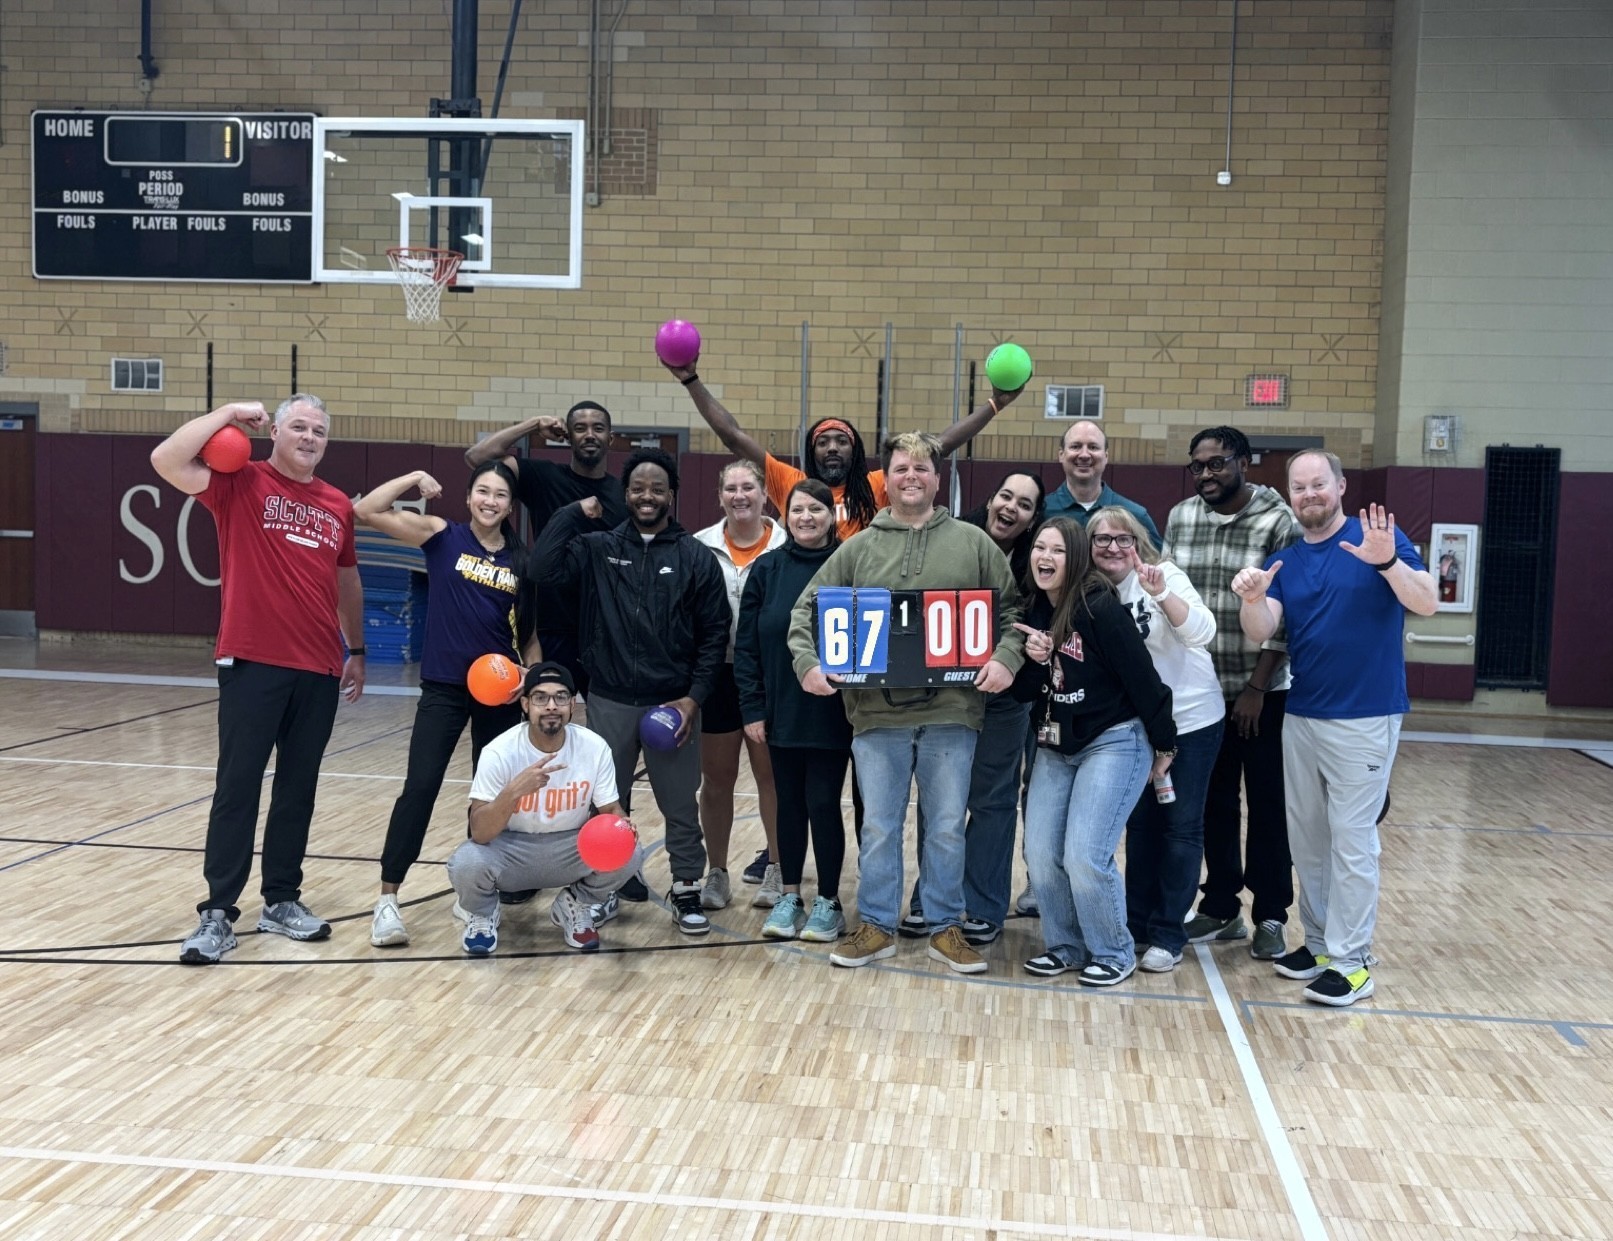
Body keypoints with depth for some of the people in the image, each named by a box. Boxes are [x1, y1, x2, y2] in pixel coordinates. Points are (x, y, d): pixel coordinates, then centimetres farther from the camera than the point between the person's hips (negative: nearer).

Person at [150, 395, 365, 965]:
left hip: (320, 670, 5)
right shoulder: (240, 484, -1)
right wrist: (228, 414, -12)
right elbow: (166, 460, -17)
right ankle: (218, 913, 6)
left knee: (298, 789, 11)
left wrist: (357, 650, 23)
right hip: (253, 663, -4)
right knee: (237, 787, -1)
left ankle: (282, 901, 23)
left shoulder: (338, 506, 12)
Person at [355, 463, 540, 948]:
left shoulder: (522, 562, 4)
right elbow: (367, 511, -10)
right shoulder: (442, 536, -1)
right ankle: (387, 899, -4)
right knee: (420, 788, -11)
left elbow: (535, 631, 11)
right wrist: (415, 479, -10)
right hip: (444, 687, -3)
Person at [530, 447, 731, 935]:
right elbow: (543, 572, -14)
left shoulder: (696, 557, -1)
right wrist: (575, 512, -11)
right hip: (610, 702, 1)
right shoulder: (597, 548, 2)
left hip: (674, 704, -1)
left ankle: (687, 889, 23)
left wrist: (694, 697, -8)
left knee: (680, 807, 9)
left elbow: (715, 634, 0)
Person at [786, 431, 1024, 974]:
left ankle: (946, 928, 22)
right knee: (878, 826, 8)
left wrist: (1006, 658, -8)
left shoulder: (972, 543, 5)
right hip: (877, 711, 0)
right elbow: (807, 609, 8)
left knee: (947, 827, 9)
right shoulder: (858, 549, 6)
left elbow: (1013, 608, 8)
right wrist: (807, 662, -8)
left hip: (951, 710, 0)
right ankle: (877, 927, 21)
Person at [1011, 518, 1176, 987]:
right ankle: (1065, 945, 21)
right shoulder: (1034, 611, 3)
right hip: (1054, 747, 7)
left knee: (1085, 857, -12)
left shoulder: (1101, 608, -18)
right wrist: (1034, 661, -16)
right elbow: (1025, 692, 5)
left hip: (1113, 743, -7)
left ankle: (1114, 953, 9)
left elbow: (1141, 677, -14)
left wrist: (1163, 744, -9)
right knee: (1039, 853, 1)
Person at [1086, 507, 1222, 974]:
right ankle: (1136, 923, 24)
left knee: (1180, 825, 3)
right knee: (1140, 822, 12)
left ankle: (1168, 935, 11)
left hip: (1191, 719, -4)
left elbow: (1202, 633, -27)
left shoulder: (1163, 575, -14)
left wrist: (1161, 594, -43)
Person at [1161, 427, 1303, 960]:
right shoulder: (1180, 518, 4)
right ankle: (1221, 909, 23)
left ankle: (1270, 916, 15)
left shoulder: (1279, 522, -10)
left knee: (1267, 806, 4)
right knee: (1215, 803, 12)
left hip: (1263, 691, -4)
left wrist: (1257, 687, -14)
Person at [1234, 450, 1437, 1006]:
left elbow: (1428, 603, -18)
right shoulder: (1285, 560, 7)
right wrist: (1252, 598, -28)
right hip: (1301, 716, 6)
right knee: (1306, 838, 13)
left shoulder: (1378, 537, -6)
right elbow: (1261, 632, -6)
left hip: (1364, 717, -6)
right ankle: (1319, 941, 26)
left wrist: (1387, 560, -36)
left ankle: (1350, 961, 3)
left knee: (1351, 839, -4)